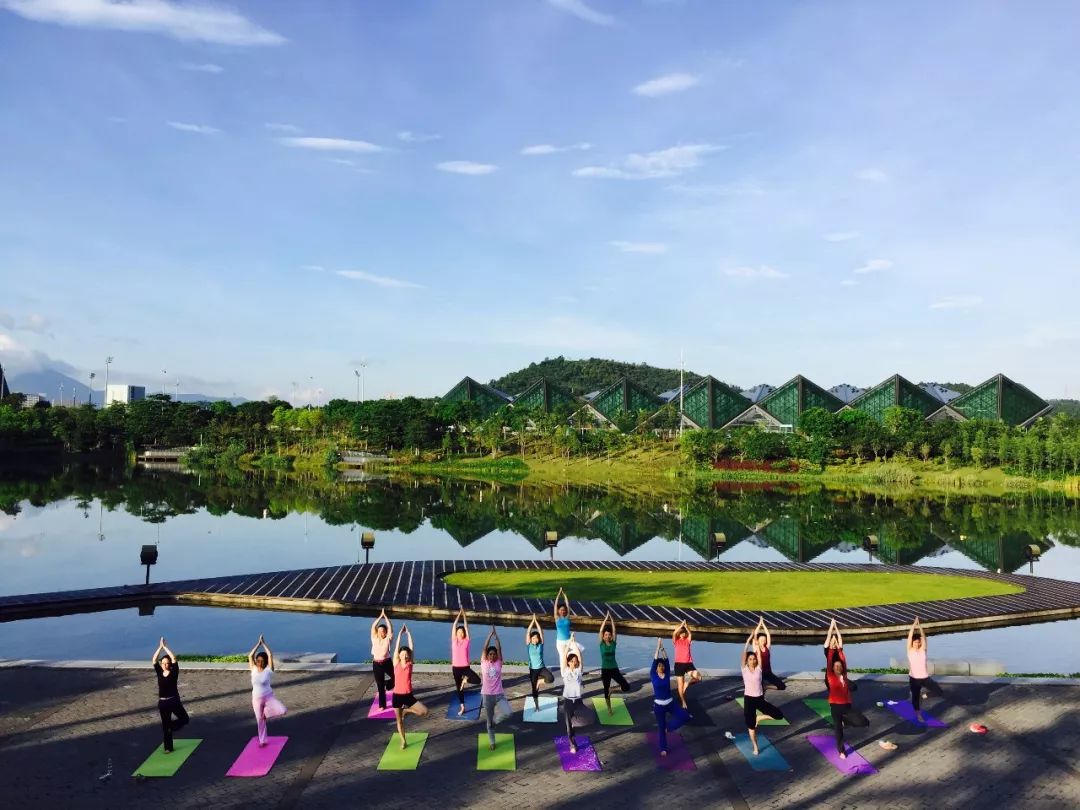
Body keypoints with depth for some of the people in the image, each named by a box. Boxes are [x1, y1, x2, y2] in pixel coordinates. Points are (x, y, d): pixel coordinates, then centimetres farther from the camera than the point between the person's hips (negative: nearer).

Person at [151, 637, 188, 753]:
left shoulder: (174, 672, -5)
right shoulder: (159, 673, 0)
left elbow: (174, 659, -13)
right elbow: (153, 660, -7)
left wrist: (165, 647, -11)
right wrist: (160, 647, -12)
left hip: (174, 701, 0)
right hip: (162, 702, 0)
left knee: (184, 719, 1)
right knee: (165, 725, 8)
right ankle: (168, 747, 10)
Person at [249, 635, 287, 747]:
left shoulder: (268, 670, -10)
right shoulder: (253, 669, -2)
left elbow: (270, 655, -19)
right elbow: (250, 656, -9)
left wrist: (264, 643, -14)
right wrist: (258, 643, -11)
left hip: (268, 697, -2)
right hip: (256, 699, 2)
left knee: (282, 710, -23)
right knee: (260, 720, 10)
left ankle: (266, 711, 5)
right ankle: (262, 741, 28)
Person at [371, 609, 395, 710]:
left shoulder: (388, 640, -1)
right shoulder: (374, 639, 3)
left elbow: (390, 628, -10)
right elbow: (373, 627, -3)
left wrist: (386, 617, -9)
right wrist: (380, 616, -6)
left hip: (387, 663, -1)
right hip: (376, 664, 1)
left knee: (392, 678, 13)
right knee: (380, 685, 6)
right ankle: (382, 705, 16)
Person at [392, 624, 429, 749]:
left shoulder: (410, 664, -2)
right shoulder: (396, 664, -3)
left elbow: (411, 648, -3)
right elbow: (396, 647, -6)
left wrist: (408, 633, -1)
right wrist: (400, 633, -5)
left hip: (408, 695, 1)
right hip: (397, 695, -1)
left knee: (424, 711, -11)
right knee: (399, 720, 8)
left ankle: (406, 710, 15)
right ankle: (403, 741, 28)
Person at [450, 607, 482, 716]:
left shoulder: (467, 641, 0)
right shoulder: (454, 641, 1)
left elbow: (466, 627, -3)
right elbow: (454, 627, -4)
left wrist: (464, 614, -4)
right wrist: (458, 615, -5)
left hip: (465, 667, -1)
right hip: (456, 667, 1)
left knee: (477, 680, -19)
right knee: (458, 687, 7)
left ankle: (465, 679, 11)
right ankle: (462, 707, 22)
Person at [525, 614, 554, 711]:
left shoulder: (541, 645, -2)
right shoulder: (529, 645, -4)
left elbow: (541, 632, -9)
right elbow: (528, 632, -12)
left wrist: (536, 621, -12)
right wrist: (532, 621, -14)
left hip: (541, 668, 0)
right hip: (533, 669, 0)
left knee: (551, 679, -24)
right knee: (534, 688, 8)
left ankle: (540, 680, 5)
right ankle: (536, 705, 26)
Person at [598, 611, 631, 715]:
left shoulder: (613, 643, 1)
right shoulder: (602, 644, -3)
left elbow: (614, 630, -6)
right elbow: (601, 630, -11)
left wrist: (611, 618, -10)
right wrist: (606, 618, -15)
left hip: (614, 669, 2)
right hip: (605, 670, -2)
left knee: (626, 687, -9)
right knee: (606, 690, 6)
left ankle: (612, 688, 18)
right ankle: (609, 709, 26)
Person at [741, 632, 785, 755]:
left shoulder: (759, 668, 0)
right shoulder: (744, 669, -3)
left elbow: (757, 652, -5)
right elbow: (745, 652, -12)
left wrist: (755, 639, -5)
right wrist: (749, 639, -11)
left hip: (760, 699, 2)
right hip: (749, 699, -2)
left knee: (779, 715, -5)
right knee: (751, 726, 4)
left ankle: (759, 718, 16)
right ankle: (755, 747, 24)